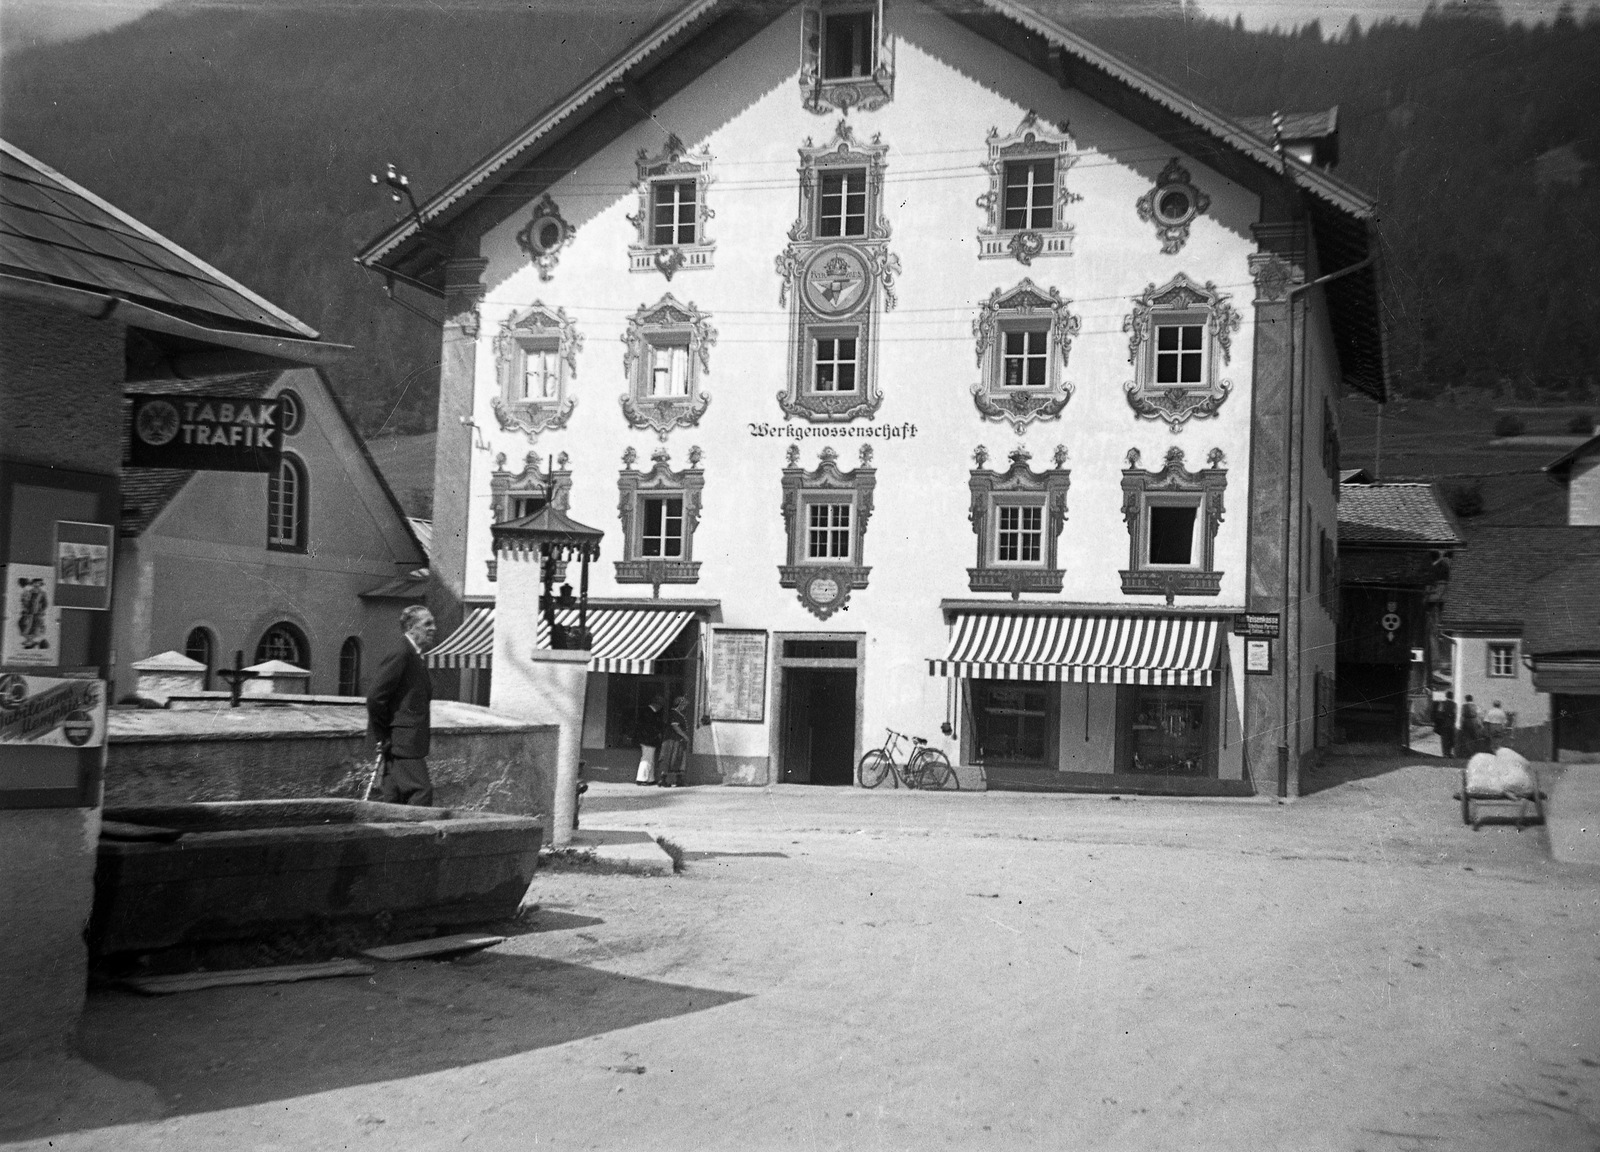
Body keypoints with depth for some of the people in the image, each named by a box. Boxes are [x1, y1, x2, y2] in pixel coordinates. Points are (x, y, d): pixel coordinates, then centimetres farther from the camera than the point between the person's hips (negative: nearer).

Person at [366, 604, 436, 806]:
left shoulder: (416, 658, 17)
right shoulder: (400, 656, -14)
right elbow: (375, 698, -19)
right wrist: (381, 738, -13)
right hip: (404, 743, -10)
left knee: (393, 797, 11)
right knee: (421, 791, -10)